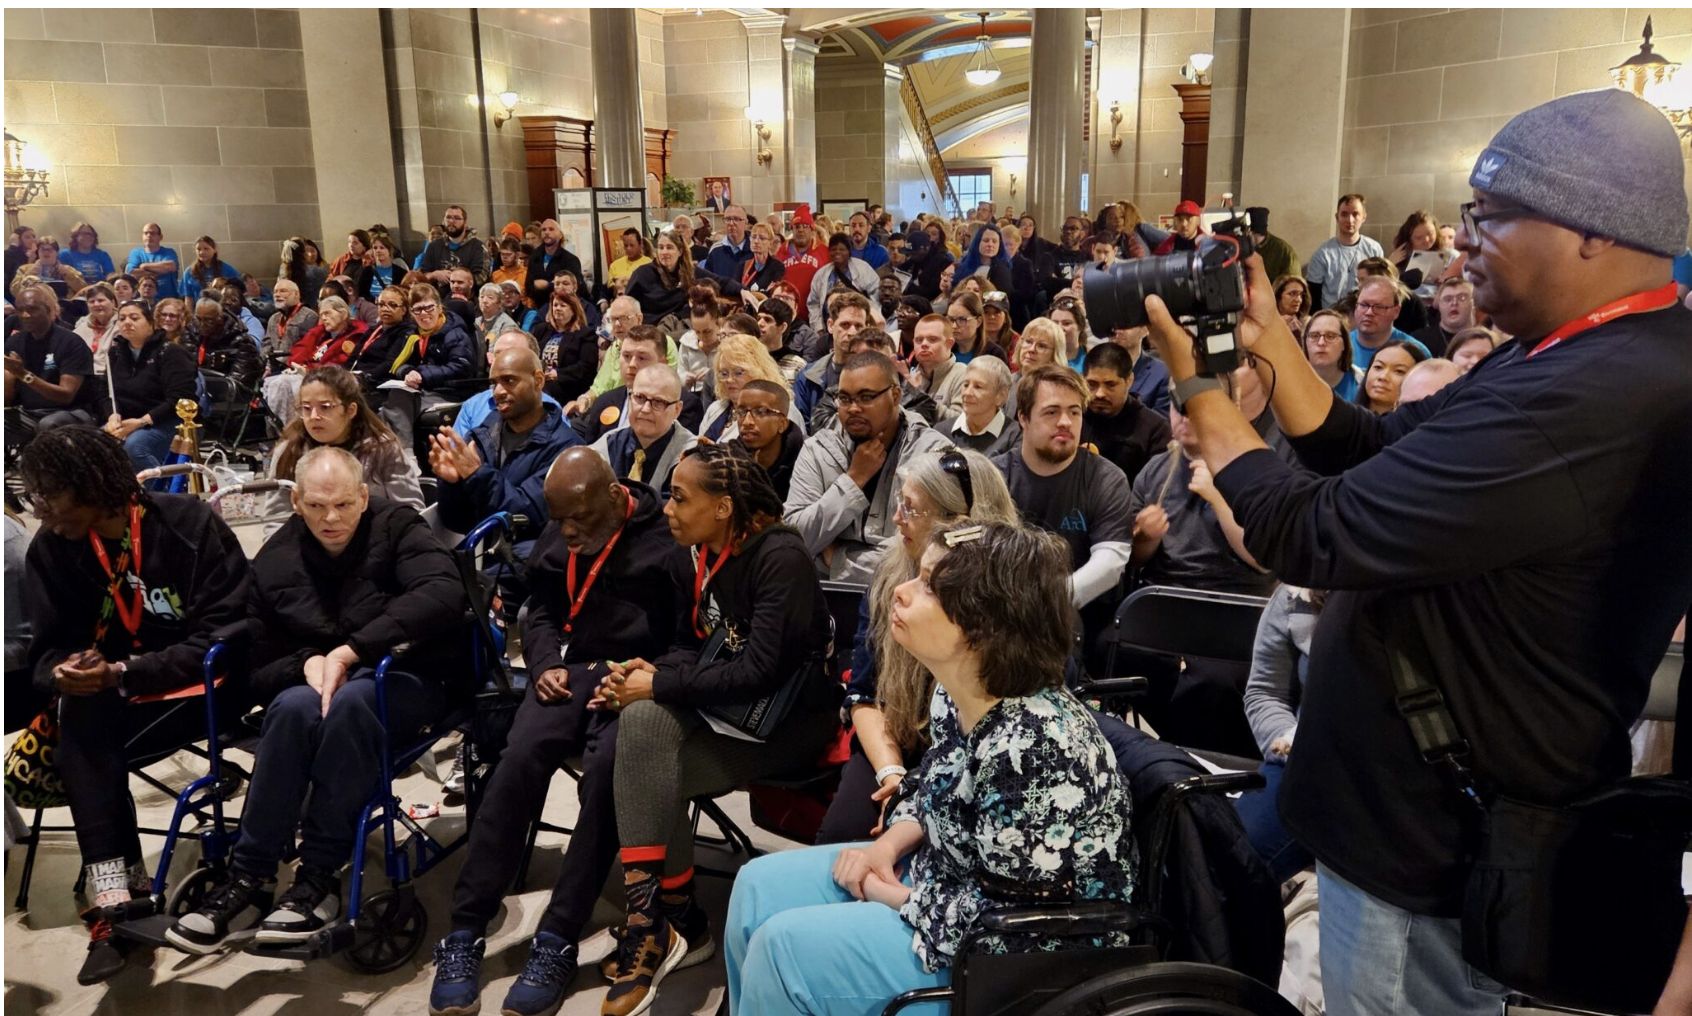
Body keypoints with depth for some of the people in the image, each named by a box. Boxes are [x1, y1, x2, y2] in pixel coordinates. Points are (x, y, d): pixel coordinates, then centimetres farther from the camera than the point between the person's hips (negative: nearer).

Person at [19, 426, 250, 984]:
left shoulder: (191, 524, -16)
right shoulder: (50, 550, 0)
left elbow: (228, 635, -20)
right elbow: (50, 647, 2)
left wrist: (121, 676, -29)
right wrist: (65, 671, -24)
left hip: (204, 687, -4)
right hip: (116, 699, 4)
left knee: (85, 728, -27)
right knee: (80, 719, -28)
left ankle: (113, 900, -17)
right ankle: (114, 894, -29)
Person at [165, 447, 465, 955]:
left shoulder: (397, 527, -3)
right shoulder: (274, 561, 7)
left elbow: (444, 593, -24)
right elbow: (259, 671, 7)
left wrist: (351, 650, -29)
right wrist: (307, 663, -17)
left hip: (406, 680, -3)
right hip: (312, 683, 3)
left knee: (349, 700, -36)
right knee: (294, 706, -33)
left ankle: (319, 879, -28)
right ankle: (247, 881, -24)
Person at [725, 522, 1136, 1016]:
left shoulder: (1030, 749, -34)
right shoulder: (959, 692, -6)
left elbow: (1004, 921, -27)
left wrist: (886, 895, -15)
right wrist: (888, 845, -5)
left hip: (1014, 958, -9)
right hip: (944, 873, 9)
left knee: (785, 945, -12)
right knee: (760, 887, 8)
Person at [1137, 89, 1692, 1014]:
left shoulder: (1588, 401, -32)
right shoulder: (1593, 358, 4)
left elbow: (1308, 538, -29)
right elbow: (1369, 454, 7)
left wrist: (1196, 384, -16)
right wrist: (1270, 341, -3)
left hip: (1428, 836, -9)